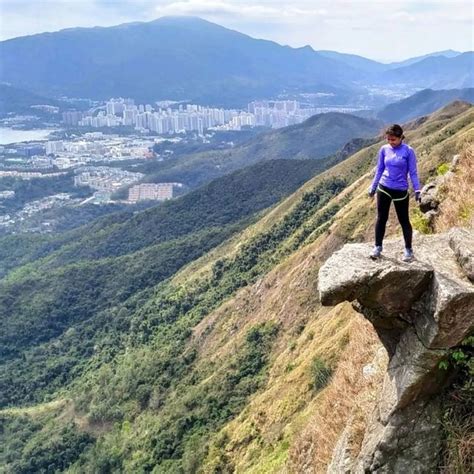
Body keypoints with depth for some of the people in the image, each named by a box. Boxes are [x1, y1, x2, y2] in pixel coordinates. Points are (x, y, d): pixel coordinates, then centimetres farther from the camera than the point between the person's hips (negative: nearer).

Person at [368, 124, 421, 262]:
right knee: (381, 218, 8)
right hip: (383, 188, 3)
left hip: (400, 191, -3)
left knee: (404, 220, 6)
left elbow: (413, 172, -5)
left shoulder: (408, 151, -10)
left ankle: (408, 250, 18)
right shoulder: (384, 149, -1)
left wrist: (417, 190, -8)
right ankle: (378, 247, 21)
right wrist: (373, 187, 12)